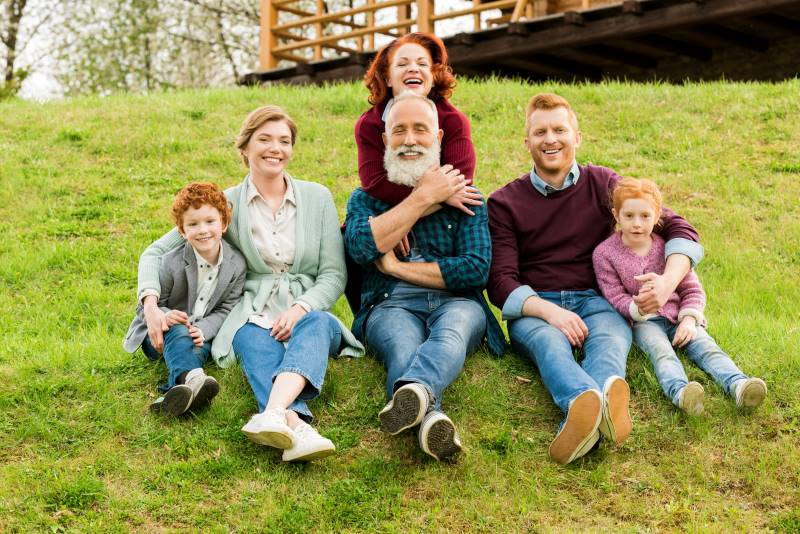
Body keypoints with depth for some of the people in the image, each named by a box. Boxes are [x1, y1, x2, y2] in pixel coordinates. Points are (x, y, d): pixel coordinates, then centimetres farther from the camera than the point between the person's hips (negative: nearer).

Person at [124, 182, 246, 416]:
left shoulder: (236, 265, -9)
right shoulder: (172, 263, -17)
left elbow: (226, 309, -5)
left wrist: (203, 329, -24)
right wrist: (164, 315, -33)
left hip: (202, 334, 2)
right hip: (159, 334, -2)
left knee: (201, 345, -32)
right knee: (178, 332, -35)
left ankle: (179, 392, -58)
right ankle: (193, 378, -65)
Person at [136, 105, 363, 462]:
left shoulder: (318, 197, 9)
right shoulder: (227, 203, 6)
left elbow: (334, 274, 5)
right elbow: (156, 253, 7)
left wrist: (301, 309, -15)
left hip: (308, 314, 1)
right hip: (253, 318, -1)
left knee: (317, 325, -36)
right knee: (256, 344, -37)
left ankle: (272, 416, -62)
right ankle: (296, 427, -66)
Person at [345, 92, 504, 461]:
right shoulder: (365, 198, 19)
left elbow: (477, 269, 1)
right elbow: (361, 246, -6)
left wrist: (397, 267, -2)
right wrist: (423, 197, -3)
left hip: (456, 303, 0)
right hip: (390, 306, 0)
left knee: (451, 330, -38)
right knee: (402, 344, -37)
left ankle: (413, 391, -69)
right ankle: (431, 417, -67)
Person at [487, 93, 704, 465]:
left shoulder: (602, 184, 12)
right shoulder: (504, 203, 10)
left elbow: (679, 230, 8)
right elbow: (500, 281, -1)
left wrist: (668, 281, -15)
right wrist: (550, 311, -22)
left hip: (595, 300, 1)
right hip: (534, 308, -1)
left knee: (610, 339, -35)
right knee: (548, 341, -37)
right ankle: (584, 402, -71)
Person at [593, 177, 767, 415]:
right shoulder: (604, 253, -2)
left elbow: (693, 290, 8)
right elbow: (616, 297, -5)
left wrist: (689, 319, -11)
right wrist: (638, 308, -28)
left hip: (678, 316, 3)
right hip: (642, 322, -3)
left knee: (705, 345, -23)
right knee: (661, 350, -33)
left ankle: (738, 386, -47)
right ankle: (679, 392, -62)